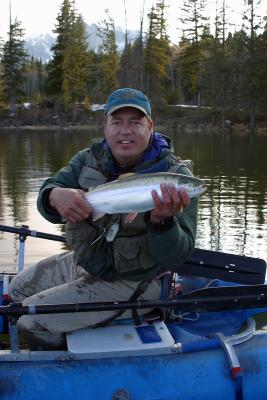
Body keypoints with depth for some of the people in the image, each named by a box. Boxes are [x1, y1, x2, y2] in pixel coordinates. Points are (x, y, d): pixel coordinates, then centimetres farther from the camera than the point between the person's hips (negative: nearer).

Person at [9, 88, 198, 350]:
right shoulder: (89, 159, -3)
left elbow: (174, 259, -24)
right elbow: (48, 192, -15)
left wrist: (161, 220, -46)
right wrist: (55, 196, -41)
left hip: (129, 283, -7)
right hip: (84, 261, 7)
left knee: (30, 319, -11)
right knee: (18, 289, 19)